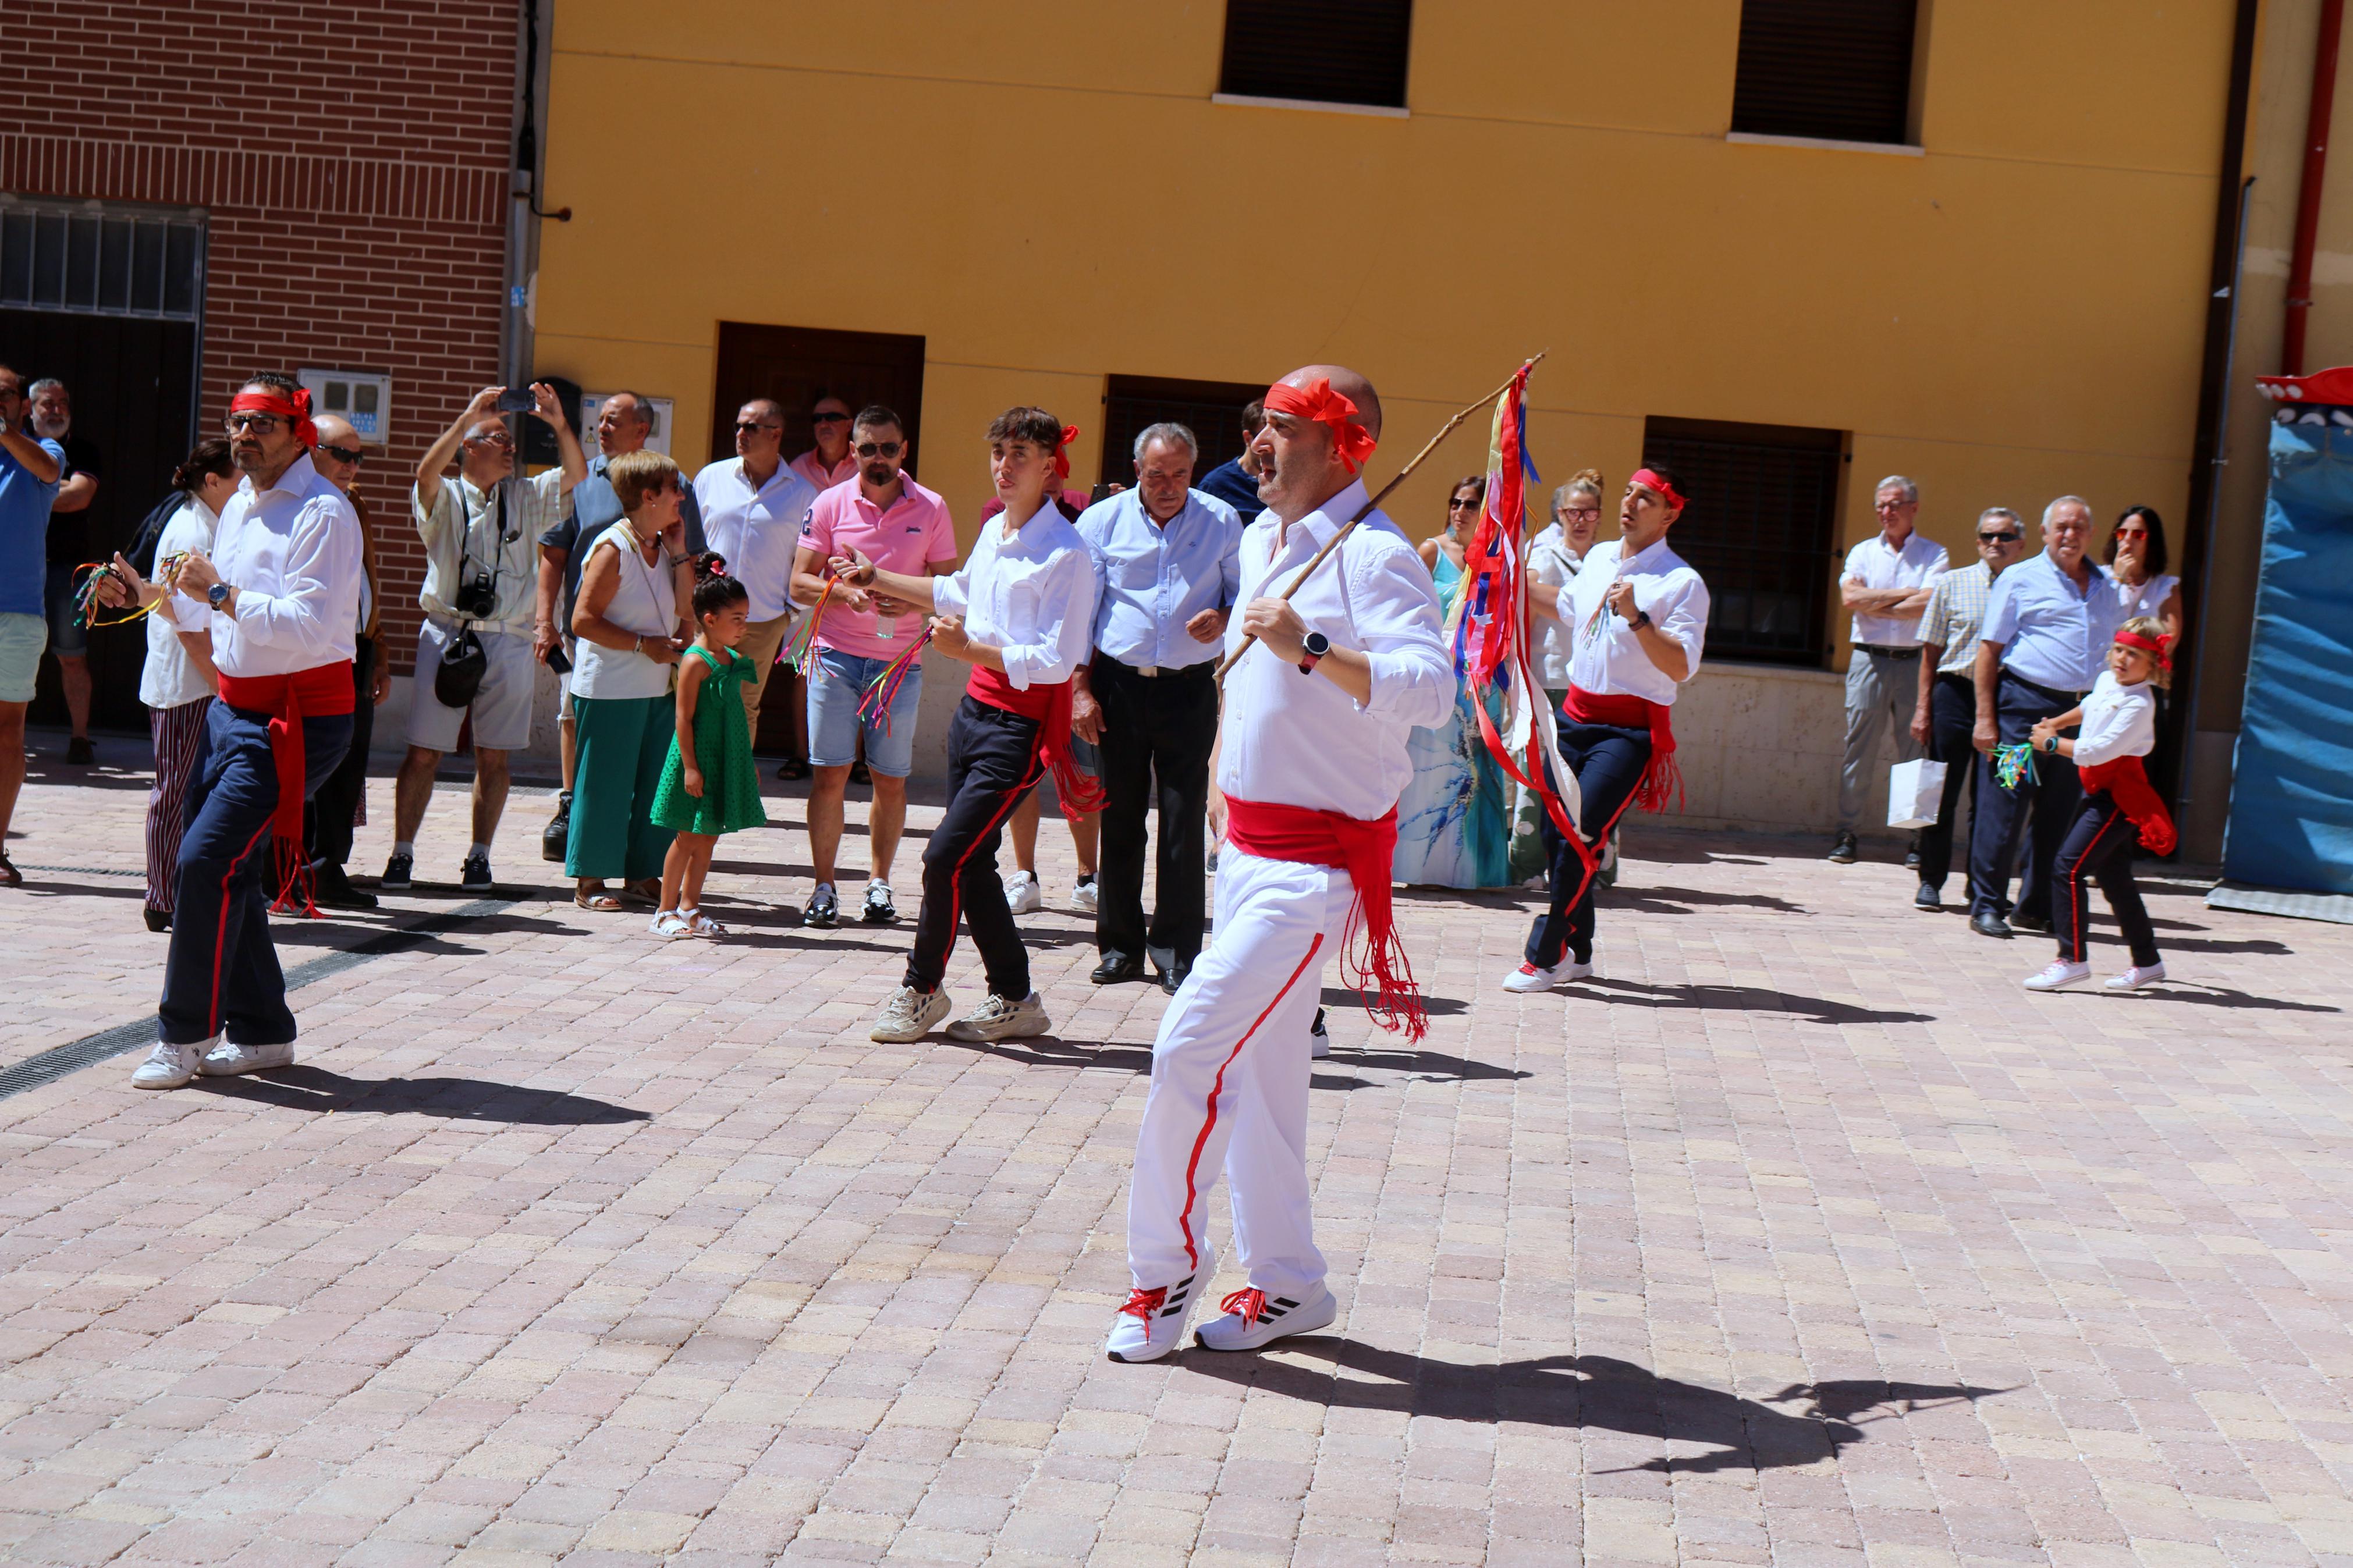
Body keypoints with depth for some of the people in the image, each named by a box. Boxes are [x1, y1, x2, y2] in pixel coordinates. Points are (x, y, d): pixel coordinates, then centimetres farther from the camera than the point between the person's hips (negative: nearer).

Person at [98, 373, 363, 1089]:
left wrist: (221, 592, -22)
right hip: (235, 708, 9)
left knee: (207, 861, -15)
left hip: (298, 720, -9)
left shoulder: (322, 513, -14)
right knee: (224, 870, 9)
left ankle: (186, 1035, -4)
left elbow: (308, 625, -25)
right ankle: (261, 1033, 21)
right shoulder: (240, 507, 15)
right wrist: (150, 593, 13)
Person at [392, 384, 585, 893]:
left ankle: (480, 857, 14)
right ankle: (401, 855, 5)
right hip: (447, 634, -2)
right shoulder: (444, 499, 4)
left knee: (494, 756, 5)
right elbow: (427, 471, -18)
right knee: (424, 752, -2)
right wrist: (469, 415, -23)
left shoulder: (525, 497, 13)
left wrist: (559, 425, -14)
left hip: (508, 640, 3)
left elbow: (576, 475, 2)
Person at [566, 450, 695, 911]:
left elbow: (686, 609, 6)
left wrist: (680, 552, 0)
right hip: (609, 688, -8)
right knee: (604, 783, -2)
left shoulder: (664, 547, 11)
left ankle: (642, 874, 20)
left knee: (657, 781, 10)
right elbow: (584, 621, -16)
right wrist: (643, 644, -18)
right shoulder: (613, 548, -13)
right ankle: (589, 880, 6)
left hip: (657, 687, 8)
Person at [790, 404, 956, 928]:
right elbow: (800, 581, 3)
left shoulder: (931, 509, 3)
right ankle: (824, 888, 5)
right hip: (836, 655, 0)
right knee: (830, 775, -2)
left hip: (900, 660, 0)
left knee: (891, 782, 5)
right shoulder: (831, 503, 3)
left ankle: (879, 884, 18)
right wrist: (844, 591, -16)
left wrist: (911, 601, -14)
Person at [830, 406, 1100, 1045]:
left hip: (1022, 725, -8)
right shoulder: (993, 532, 10)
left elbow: (1057, 661, -20)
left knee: (946, 856, -9)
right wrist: (876, 579, 37)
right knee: (971, 864, 8)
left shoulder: (1067, 555, -15)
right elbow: (958, 592, 31)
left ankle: (921, 990, 10)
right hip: (976, 706, 8)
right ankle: (1014, 1000, 20)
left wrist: (969, 649, -24)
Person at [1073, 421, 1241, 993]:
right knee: (1119, 817, 6)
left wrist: (1223, 617, -11)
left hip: (1189, 688, 0)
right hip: (1118, 685, 1)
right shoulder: (1102, 521, 4)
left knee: (1185, 820, -3)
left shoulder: (1222, 522, 5)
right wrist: (1080, 688, -5)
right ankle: (1121, 946, 16)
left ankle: (1177, 951, 4)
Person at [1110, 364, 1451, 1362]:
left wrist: (1312, 648, -40)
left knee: (1192, 1045, -14)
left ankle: (1166, 1267, 2)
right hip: (1249, 845, 9)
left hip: (1320, 858, -9)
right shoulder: (1260, 542, 12)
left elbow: (1430, 689, -32)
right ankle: (1284, 1282, 25)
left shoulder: (1374, 556, -17)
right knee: (1258, 1063, 13)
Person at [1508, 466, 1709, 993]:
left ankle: (1545, 957, -5)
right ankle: (1577, 952, 23)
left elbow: (1681, 667, -21)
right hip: (1576, 714, 7)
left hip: (1630, 731, -7)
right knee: (1555, 832, 8)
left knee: (1579, 838, -16)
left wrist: (1636, 616, -30)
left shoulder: (1682, 583, -11)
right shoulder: (1597, 559, 11)